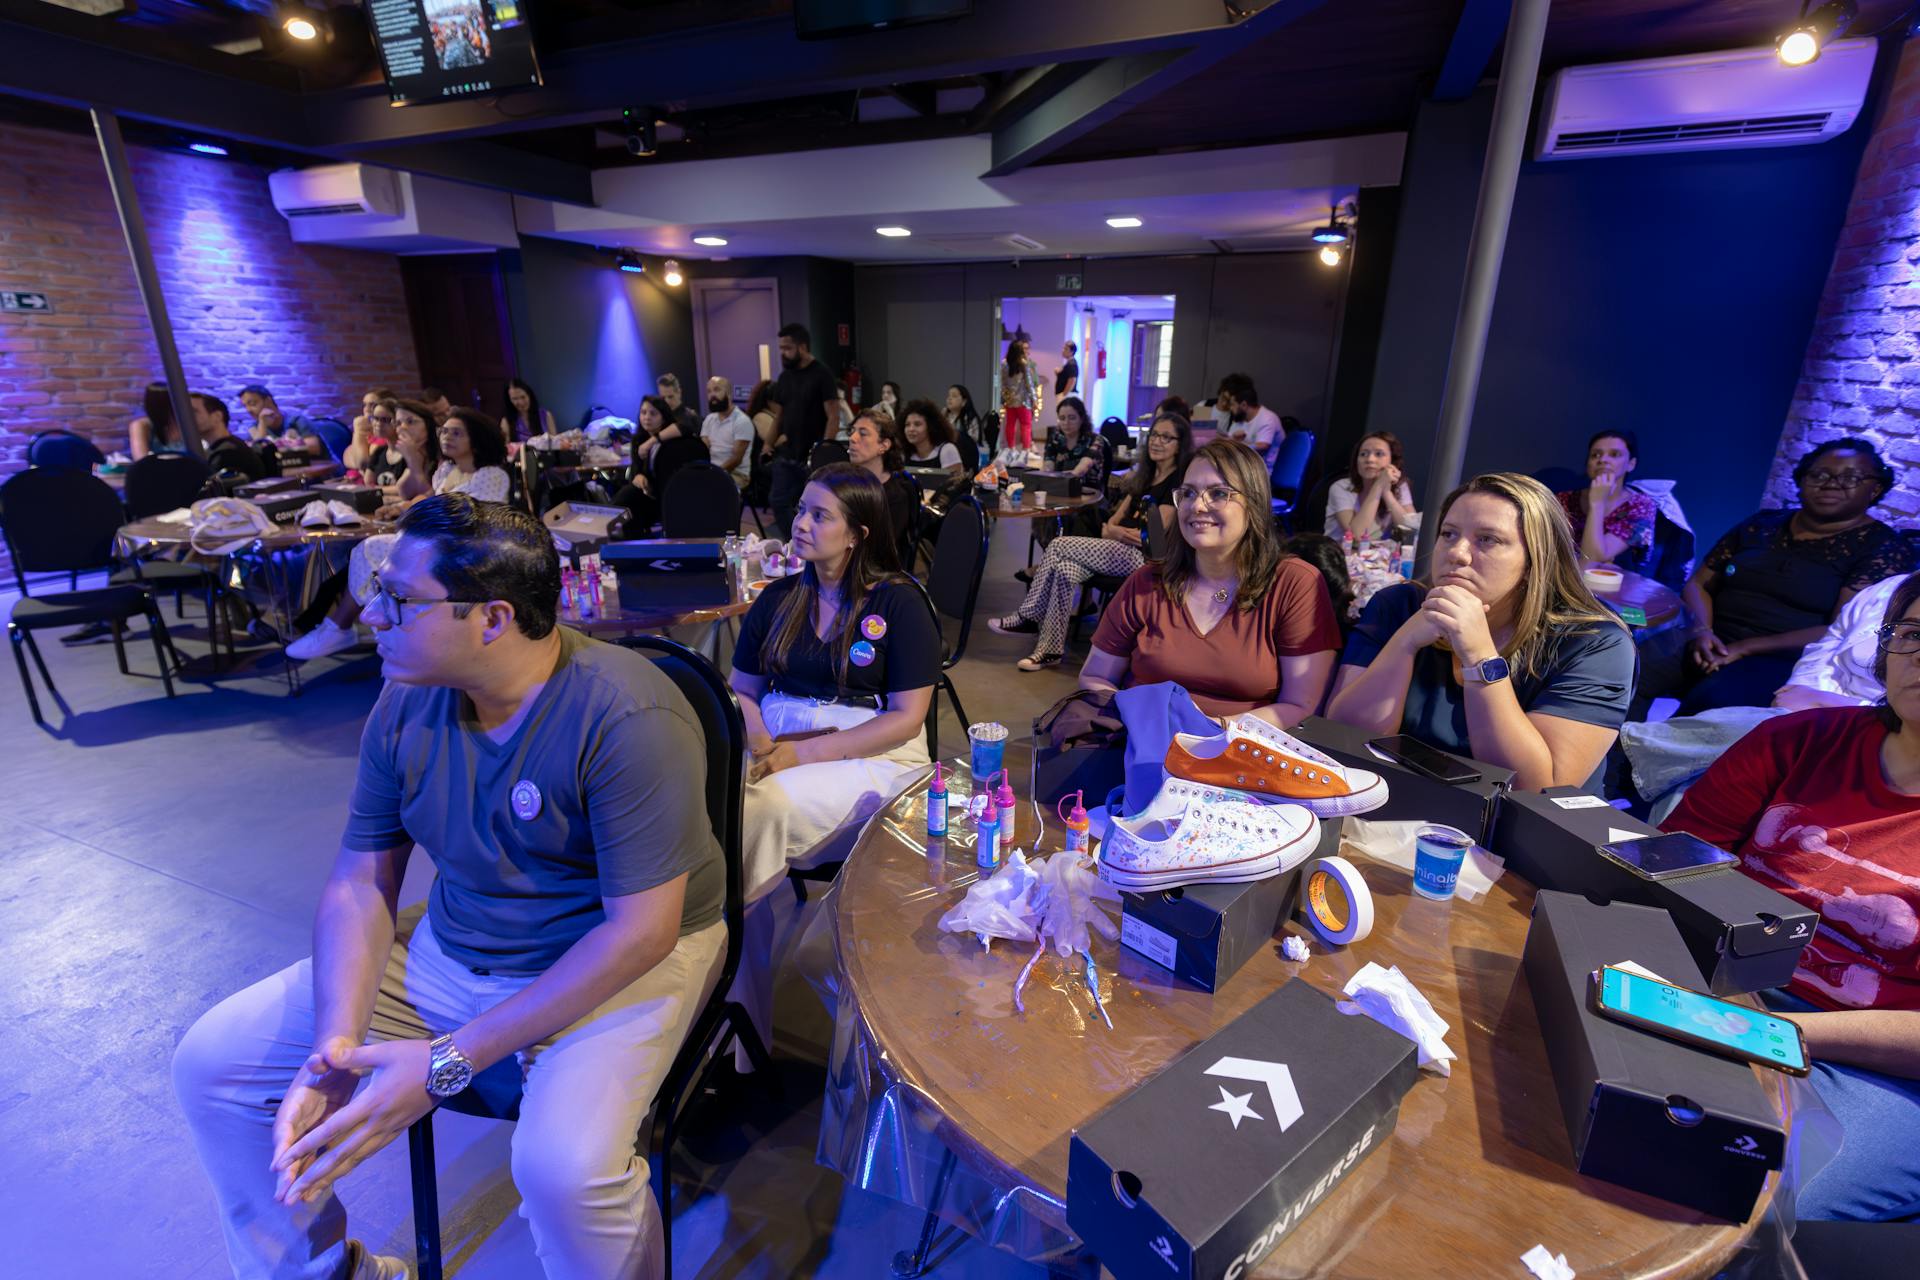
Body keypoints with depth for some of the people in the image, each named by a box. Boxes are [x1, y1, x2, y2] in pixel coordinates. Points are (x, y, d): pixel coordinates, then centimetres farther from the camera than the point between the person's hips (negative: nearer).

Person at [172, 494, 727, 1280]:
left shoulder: (626, 716, -27)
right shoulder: (409, 700, -5)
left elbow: (642, 928, -25)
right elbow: (361, 879, 1)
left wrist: (449, 1063, -24)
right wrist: (336, 1045, -16)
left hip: (618, 963, -6)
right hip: (450, 948, 7)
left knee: (564, 1170, -30)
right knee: (211, 1064, 4)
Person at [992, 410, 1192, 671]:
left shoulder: (1179, 481, -6)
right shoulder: (1146, 475, 20)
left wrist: (1115, 531, -3)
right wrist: (1111, 528, -3)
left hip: (1144, 557, -7)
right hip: (1122, 551, 7)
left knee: (1059, 546, -17)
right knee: (1065, 570, -19)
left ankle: (1028, 617, -6)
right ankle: (1050, 650, -17)